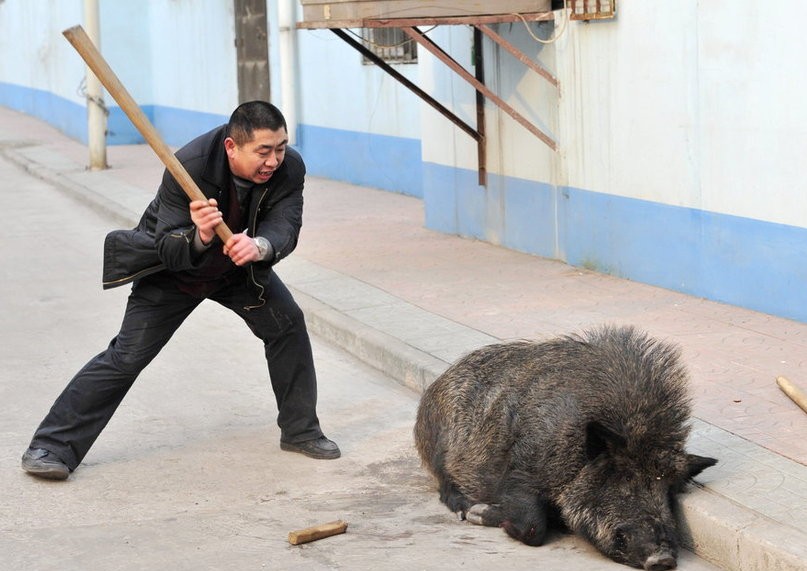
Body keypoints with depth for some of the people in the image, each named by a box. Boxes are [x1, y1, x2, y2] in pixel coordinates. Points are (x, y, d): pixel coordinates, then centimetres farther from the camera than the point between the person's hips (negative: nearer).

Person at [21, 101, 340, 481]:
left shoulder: (289, 168, -23)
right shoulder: (190, 166, -35)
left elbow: (284, 226, -32)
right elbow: (169, 250, -34)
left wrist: (260, 246, -54)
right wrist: (199, 237, -56)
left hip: (240, 265, 5)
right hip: (174, 267, -4)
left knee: (288, 324, -6)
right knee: (127, 357, -9)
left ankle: (300, 431, 13)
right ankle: (51, 447, -3)